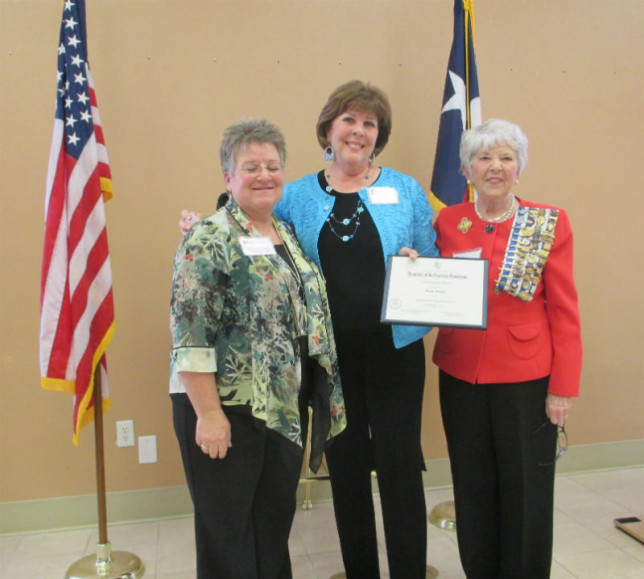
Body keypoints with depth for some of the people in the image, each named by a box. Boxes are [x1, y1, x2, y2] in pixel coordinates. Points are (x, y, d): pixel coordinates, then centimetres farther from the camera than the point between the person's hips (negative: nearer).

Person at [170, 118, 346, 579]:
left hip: (286, 405, 7)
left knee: (277, 519, 18)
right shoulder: (209, 240, -12)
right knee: (227, 527, 8)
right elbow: (191, 333, -17)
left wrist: (319, 395, 13)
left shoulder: (288, 235, 12)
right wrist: (209, 414, -19)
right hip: (226, 405, -7)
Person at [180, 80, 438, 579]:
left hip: (394, 347, -1)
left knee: (400, 467, 4)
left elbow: (436, 267, 6)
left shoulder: (405, 191, 3)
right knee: (346, 468, 14)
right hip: (330, 352, 2)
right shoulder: (297, 197, 5)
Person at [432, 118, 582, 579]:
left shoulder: (551, 223, -3)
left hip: (526, 379, -2)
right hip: (461, 376, 2)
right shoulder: (447, 222, 4)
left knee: (526, 492, 9)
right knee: (474, 490, 14)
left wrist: (564, 387, -7)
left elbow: (564, 312, -3)